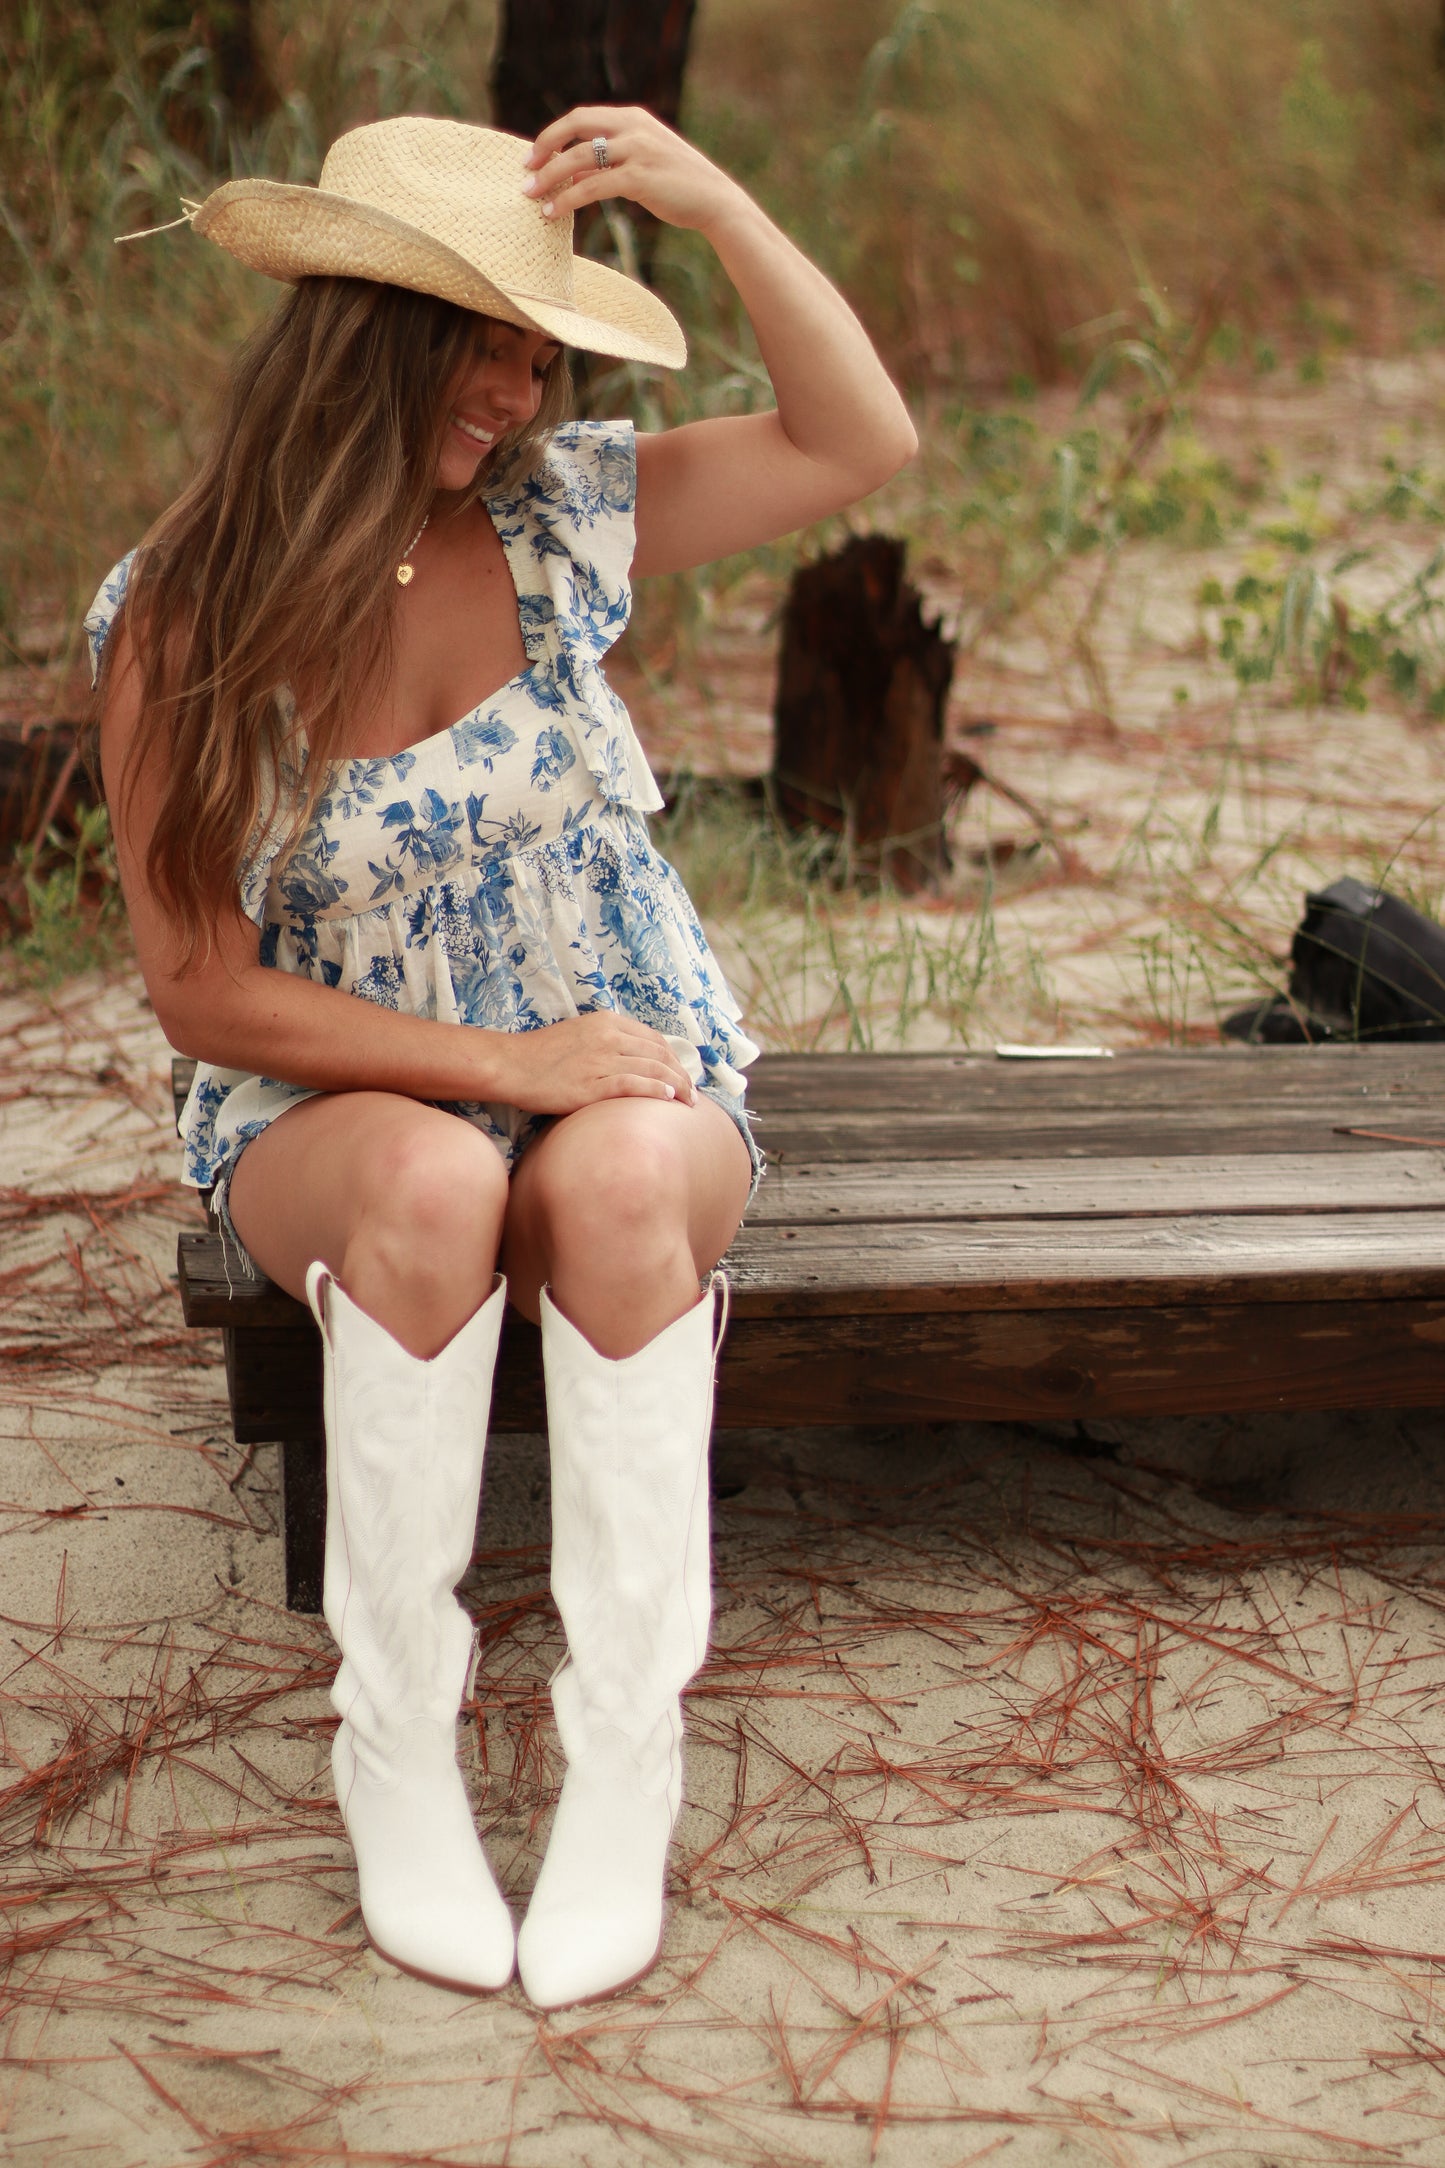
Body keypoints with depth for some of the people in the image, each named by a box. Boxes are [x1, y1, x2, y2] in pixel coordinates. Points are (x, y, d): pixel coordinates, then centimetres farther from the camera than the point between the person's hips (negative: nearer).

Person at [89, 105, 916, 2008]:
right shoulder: (178, 621, -9)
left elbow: (864, 443, -1)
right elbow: (204, 989, -9)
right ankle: (393, 1743, -21)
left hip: (633, 1083, 1)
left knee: (617, 1176, -35)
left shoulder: (549, 513, -2)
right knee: (433, 1175, -37)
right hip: (335, 1113, -1)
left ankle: (626, 1750, -24)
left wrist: (717, 202, -12)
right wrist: (500, 1065, -17)